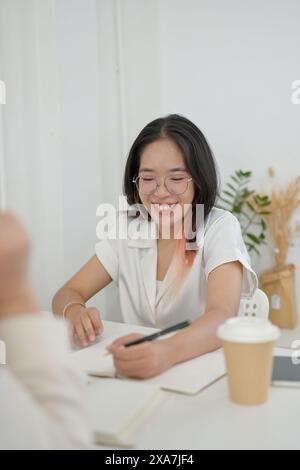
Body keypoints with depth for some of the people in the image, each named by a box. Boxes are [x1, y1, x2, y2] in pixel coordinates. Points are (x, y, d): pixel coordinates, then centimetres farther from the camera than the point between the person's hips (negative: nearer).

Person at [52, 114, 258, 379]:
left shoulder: (220, 228, -10)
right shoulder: (127, 229, 2)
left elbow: (222, 315, -26)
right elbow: (67, 295, 2)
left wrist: (167, 351, -46)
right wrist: (76, 313, -23)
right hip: (138, 370, 3)